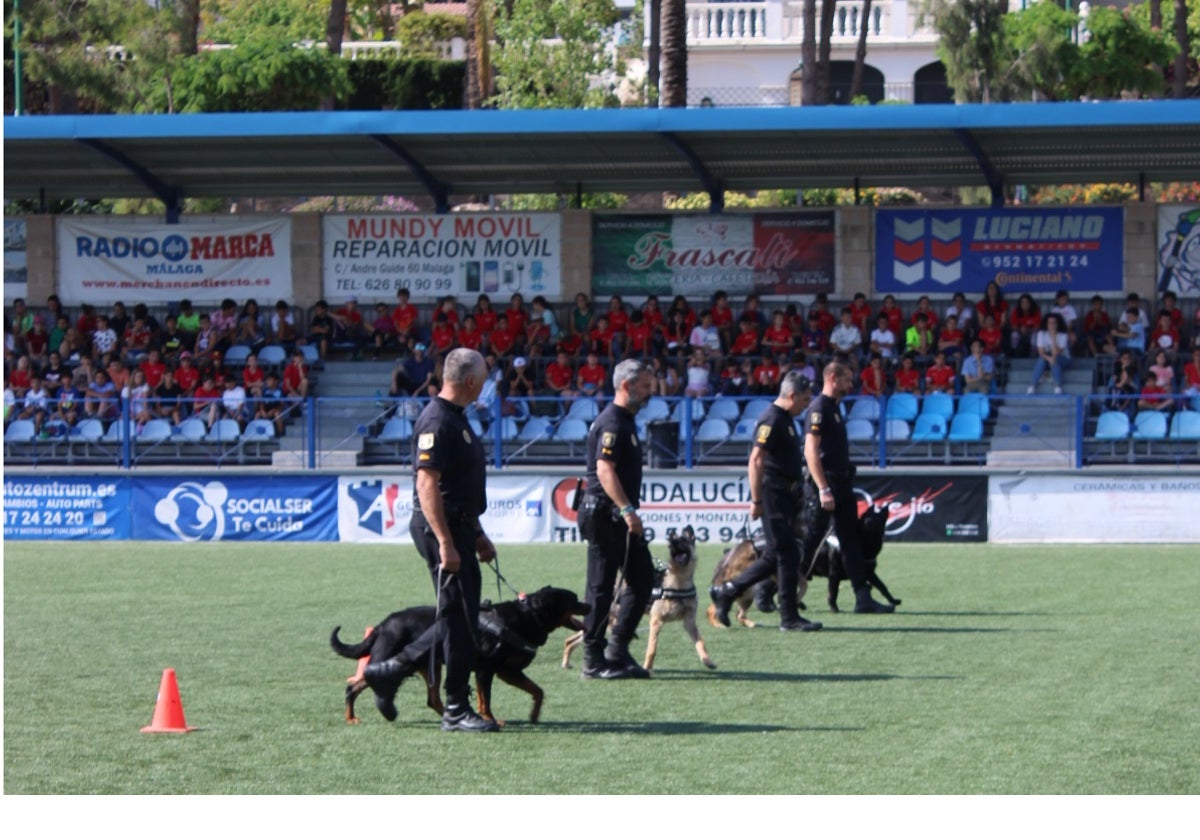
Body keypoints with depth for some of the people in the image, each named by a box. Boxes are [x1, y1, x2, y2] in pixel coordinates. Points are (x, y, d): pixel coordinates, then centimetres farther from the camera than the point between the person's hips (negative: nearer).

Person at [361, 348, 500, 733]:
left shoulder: (456, 418, 17)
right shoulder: (437, 421, -16)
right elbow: (427, 484, -23)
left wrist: (477, 535, 26)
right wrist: (445, 543, -26)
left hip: (458, 527, 10)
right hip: (441, 528, -10)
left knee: (461, 618, 13)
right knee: (459, 619, -6)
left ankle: (388, 672, 21)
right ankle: (456, 711, -1)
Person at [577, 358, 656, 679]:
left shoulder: (625, 421, 17)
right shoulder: (612, 423, -15)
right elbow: (605, 470, -25)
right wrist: (626, 509, -31)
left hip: (619, 517, 10)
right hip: (604, 515, -10)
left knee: (642, 579, 10)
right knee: (601, 587, -4)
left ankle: (618, 650, 15)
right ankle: (593, 661, 1)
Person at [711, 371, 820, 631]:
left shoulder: (786, 419, 16)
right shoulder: (771, 420, -15)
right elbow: (756, 462, -19)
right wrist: (756, 500, -21)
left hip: (786, 497, 10)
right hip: (774, 495, -10)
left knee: (775, 556, 12)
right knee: (787, 554, -7)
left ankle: (726, 592, 20)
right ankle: (789, 617, -3)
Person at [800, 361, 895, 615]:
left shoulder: (835, 407, 16)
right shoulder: (819, 408, -13)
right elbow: (811, 451, -21)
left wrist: (844, 484, 16)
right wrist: (823, 490, -25)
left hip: (842, 483, 10)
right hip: (825, 483, -10)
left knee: (852, 541, 6)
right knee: (810, 540, -3)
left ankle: (863, 598, 6)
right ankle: (783, 593, 6)